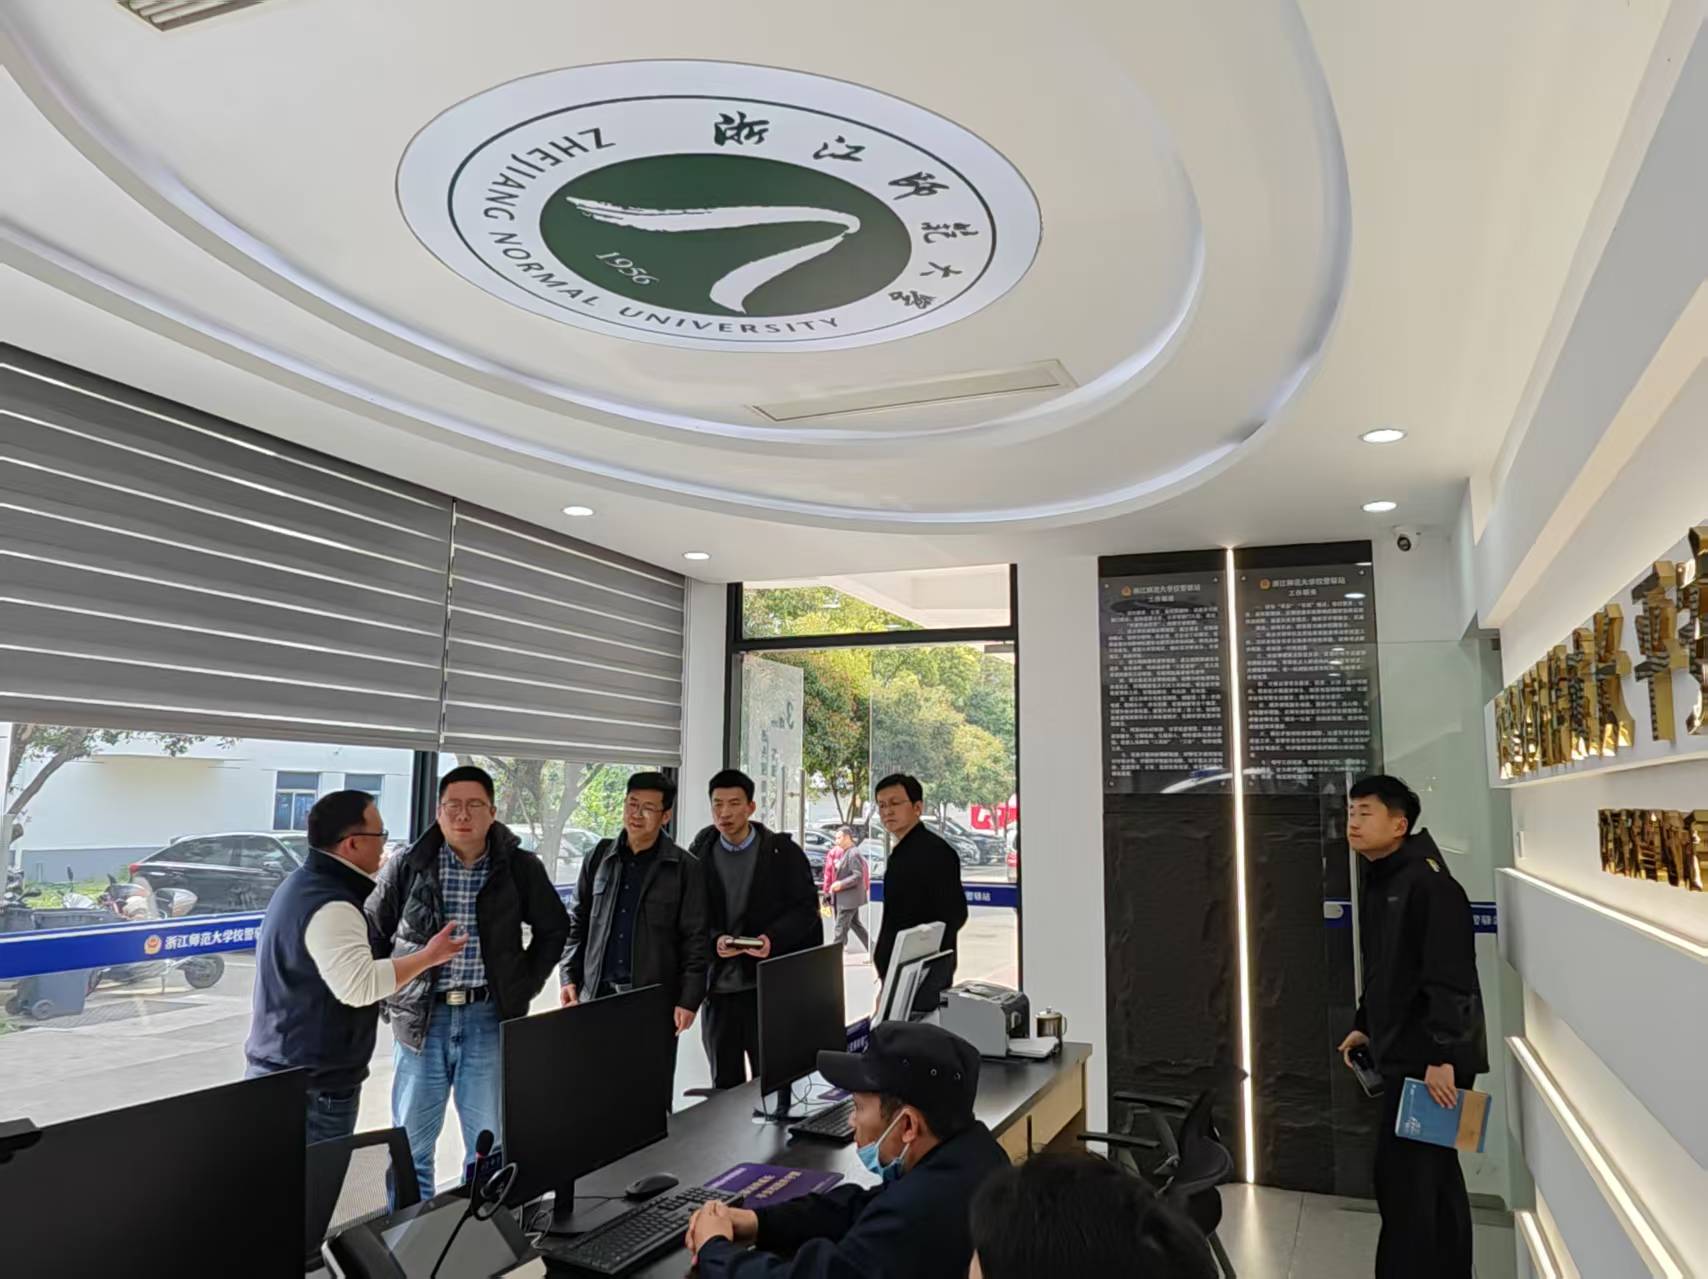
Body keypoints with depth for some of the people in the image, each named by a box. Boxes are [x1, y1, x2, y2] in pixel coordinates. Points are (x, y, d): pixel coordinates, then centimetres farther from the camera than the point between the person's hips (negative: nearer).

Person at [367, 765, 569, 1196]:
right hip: (421, 1019, 1)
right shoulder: (406, 867, -1)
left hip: (488, 1019, 0)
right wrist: (390, 996, 4)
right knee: (410, 1145, 11)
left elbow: (554, 928, 11)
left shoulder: (519, 867, -1)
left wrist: (524, 986, 4)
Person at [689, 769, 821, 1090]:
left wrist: (773, 938, -17)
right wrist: (715, 940, -15)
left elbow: (807, 907, -1)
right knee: (724, 1083, 12)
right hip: (718, 986, 2)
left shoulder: (783, 852, -1)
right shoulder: (699, 855, 4)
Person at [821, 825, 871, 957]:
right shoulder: (844, 852, 13)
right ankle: (871, 950, 25)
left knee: (841, 926, -6)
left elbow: (858, 875, -22)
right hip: (844, 897, 10)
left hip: (849, 897, -10)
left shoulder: (854, 854, -16)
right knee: (855, 924, 17)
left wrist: (841, 884, -25)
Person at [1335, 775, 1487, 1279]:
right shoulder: (1379, 882, 12)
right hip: (1403, 1055, 10)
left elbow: (1451, 978, -23)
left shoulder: (1428, 882, -18)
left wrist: (1440, 1056, -25)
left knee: (1405, 1180, -6)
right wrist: (1365, 1025, 20)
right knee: (1433, 1176, 19)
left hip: (1430, 1059, -10)